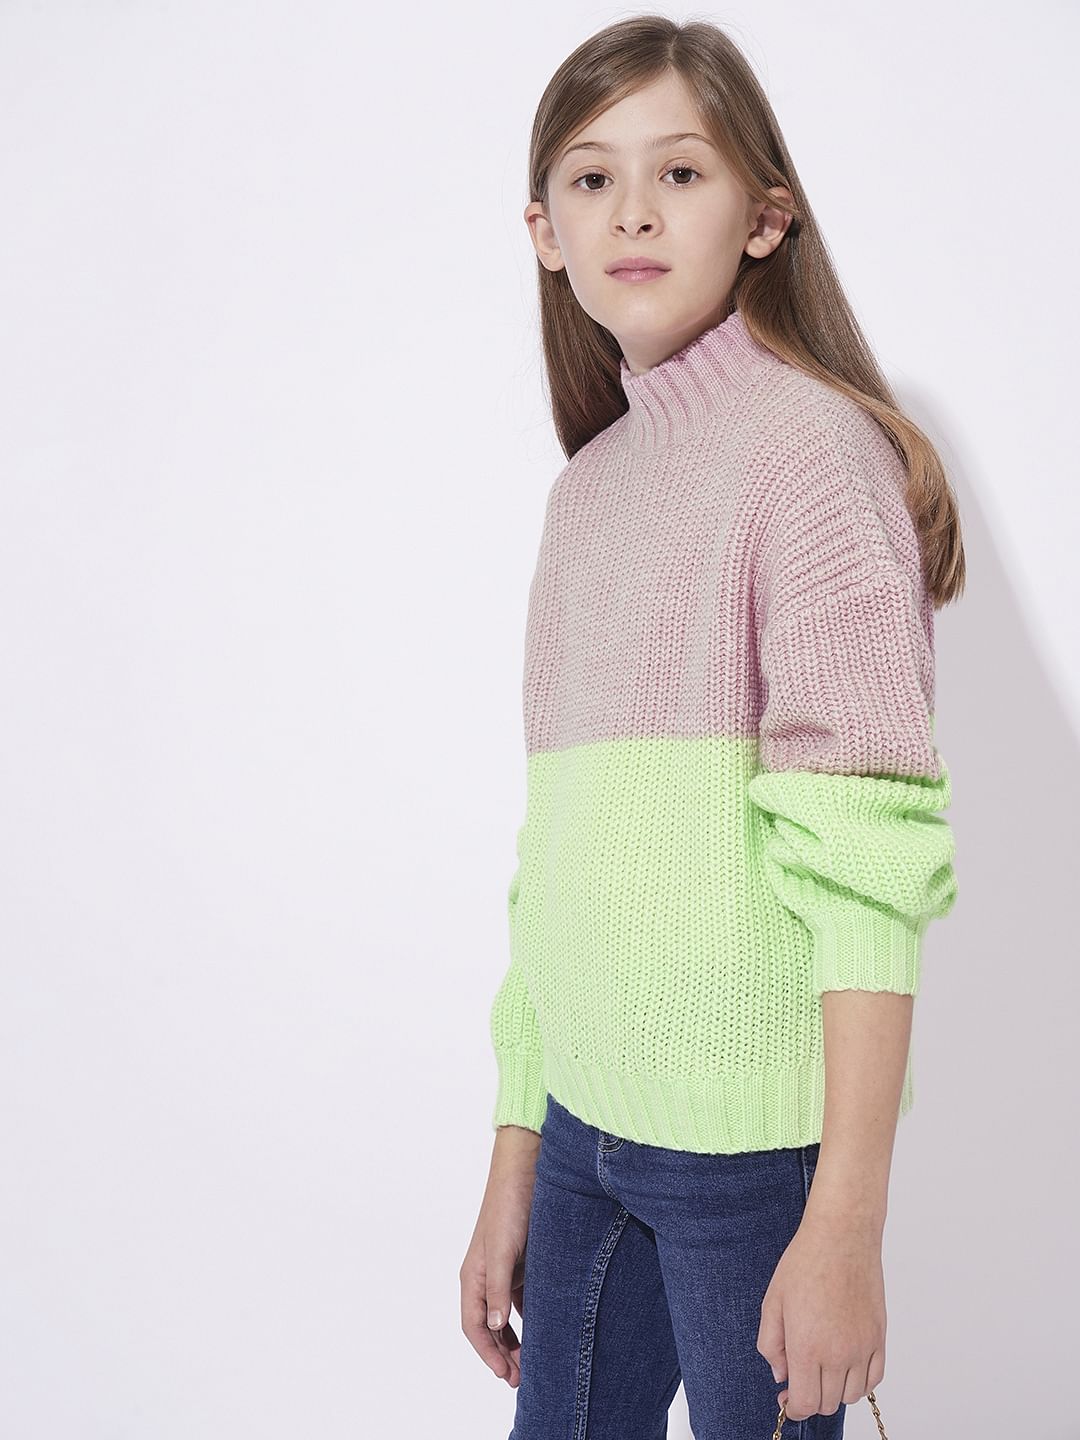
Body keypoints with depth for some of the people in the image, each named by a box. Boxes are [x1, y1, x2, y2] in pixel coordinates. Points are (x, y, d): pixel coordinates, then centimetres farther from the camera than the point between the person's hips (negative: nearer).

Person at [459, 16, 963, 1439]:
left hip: (751, 1136, -6)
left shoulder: (809, 443, -9)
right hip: (584, 1117, 6)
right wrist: (515, 1160, 14)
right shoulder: (584, 486, 11)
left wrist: (846, 1221, -18)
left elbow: (867, 860, -15)